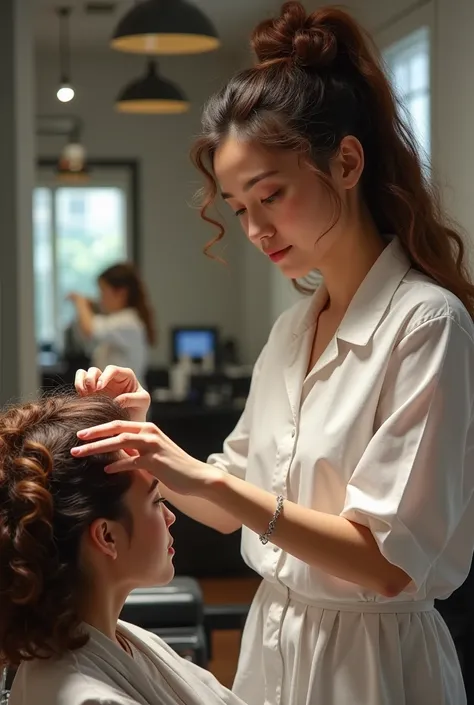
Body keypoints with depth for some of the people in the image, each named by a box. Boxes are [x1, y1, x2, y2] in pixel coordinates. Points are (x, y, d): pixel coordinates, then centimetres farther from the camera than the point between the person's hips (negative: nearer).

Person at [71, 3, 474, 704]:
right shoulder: (292, 329, 5)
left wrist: (206, 478, -27)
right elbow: (234, 506, 9)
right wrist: (144, 434, -7)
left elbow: (390, 562, -22)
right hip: (274, 642, 7)